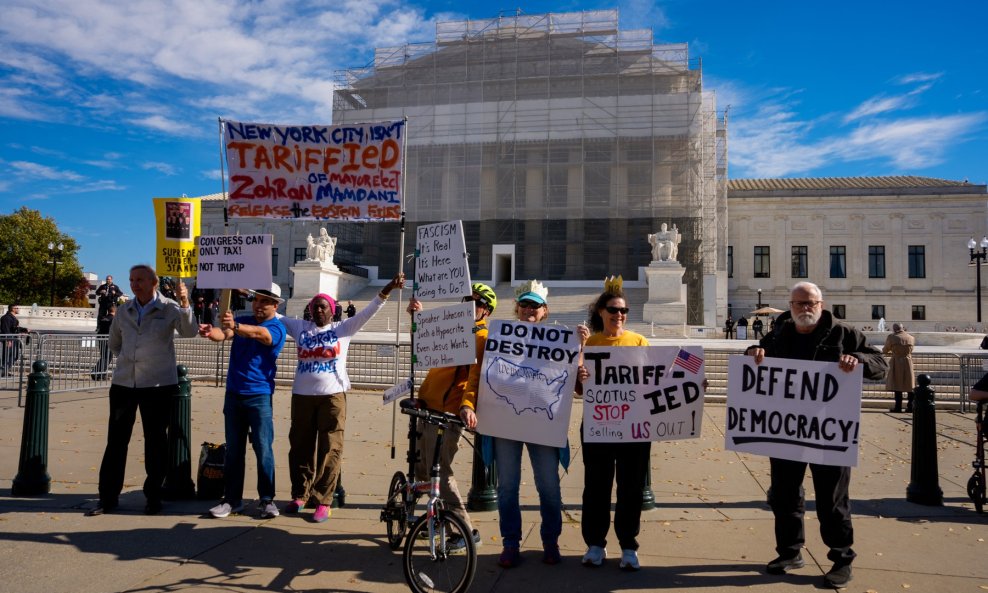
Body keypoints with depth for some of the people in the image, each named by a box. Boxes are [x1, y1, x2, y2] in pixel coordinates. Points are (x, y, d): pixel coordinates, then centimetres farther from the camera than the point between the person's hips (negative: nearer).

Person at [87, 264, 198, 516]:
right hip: (123, 383, 4)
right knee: (116, 440, 6)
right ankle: (108, 497, 15)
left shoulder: (169, 308, -4)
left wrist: (185, 303, -36)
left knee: (155, 441, 4)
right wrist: (125, 359, 11)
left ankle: (153, 496, 15)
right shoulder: (124, 310, 9)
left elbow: (189, 331, -22)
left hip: (158, 385, -4)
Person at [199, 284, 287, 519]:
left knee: (263, 450, -2)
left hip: (259, 396, -5)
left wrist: (234, 326, -50)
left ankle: (267, 500, 9)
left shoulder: (276, 327, -7)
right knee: (233, 449, 9)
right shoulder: (243, 321, 7)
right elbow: (224, 333, -13)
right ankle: (232, 499, 17)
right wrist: (211, 332, -37)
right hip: (233, 394, 5)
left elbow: (257, 333, -30)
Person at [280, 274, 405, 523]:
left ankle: (322, 501, 5)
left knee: (329, 449, -2)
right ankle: (299, 495, 24)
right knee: (300, 446, 10)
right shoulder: (300, 327, 9)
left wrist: (387, 289, -12)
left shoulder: (343, 329, 4)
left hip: (333, 395, -2)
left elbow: (368, 312, -1)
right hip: (302, 395, 2)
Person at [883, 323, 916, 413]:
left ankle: (898, 407, 1)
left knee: (897, 386, 1)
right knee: (910, 386, 8)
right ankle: (910, 406, 8)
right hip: (908, 363, 4)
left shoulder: (892, 337, -7)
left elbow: (885, 350, 4)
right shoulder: (911, 338, 6)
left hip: (897, 364, -3)